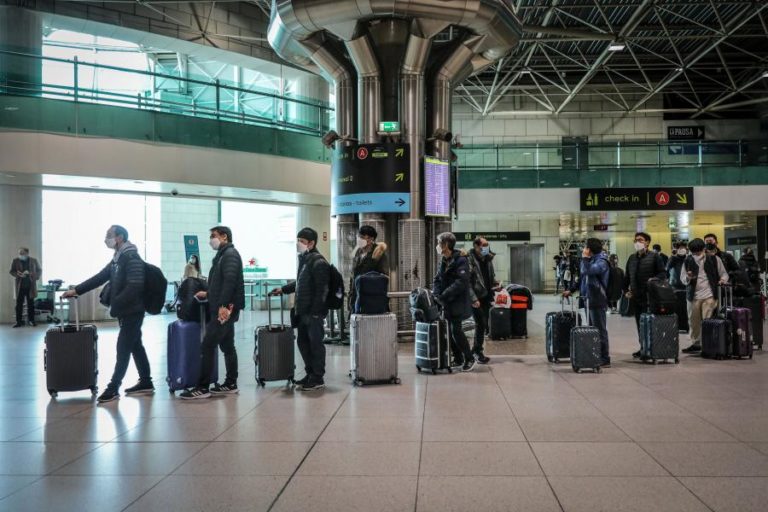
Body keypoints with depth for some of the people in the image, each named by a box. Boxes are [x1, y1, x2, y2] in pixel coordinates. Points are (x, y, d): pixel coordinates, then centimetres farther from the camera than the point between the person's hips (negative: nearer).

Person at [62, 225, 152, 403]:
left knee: (123, 348, -5)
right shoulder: (117, 258, 14)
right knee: (135, 345, 12)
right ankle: (146, 383, 19)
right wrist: (76, 290, 11)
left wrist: (115, 304, -23)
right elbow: (99, 278, 17)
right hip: (125, 311, 9)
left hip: (132, 311, -9)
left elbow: (134, 287, -24)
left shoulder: (132, 258, -16)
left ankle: (114, 387, -1)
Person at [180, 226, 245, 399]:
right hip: (223, 308, 10)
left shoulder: (230, 254, -10)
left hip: (225, 309, -10)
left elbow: (230, 281, -22)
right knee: (227, 346, 12)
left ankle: (202, 388, -7)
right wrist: (208, 294, 19)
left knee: (207, 346, -10)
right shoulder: (223, 255, 20)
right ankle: (231, 384, 17)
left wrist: (223, 305, -27)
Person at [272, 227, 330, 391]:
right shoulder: (303, 259, 15)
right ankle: (310, 374, 27)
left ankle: (318, 379, 8)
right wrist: (283, 289, 21)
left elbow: (321, 290, -18)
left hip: (314, 312, -9)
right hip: (303, 311, 9)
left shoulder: (318, 262, -14)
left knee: (315, 343, -1)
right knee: (302, 342, 15)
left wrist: (316, 312, -21)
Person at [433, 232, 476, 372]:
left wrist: (444, 296, -22)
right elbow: (437, 279, 13)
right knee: (450, 331, 9)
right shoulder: (443, 261, 12)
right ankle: (458, 359, 21)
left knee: (456, 330, -11)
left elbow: (461, 282, -22)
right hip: (447, 303, 8)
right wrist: (436, 294, -6)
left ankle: (469, 359, 3)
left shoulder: (460, 261, -13)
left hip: (458, 302, -8)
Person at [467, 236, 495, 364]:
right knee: (480, 324, -7)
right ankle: (478, 351, 8)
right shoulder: (470, 260, -13)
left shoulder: (488, 259, 10)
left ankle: (476, 350, 24)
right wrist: (473, 299, -21)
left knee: (483, 325, 10)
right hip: (476, 298, -7)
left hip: (486, 297, 7)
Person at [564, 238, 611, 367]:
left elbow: (588, 271, -32)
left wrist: (585, 258, -16)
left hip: (597, 301, -9)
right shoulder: (591, 260, 16)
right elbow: (582, 277, 26)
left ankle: (604, 359, 0)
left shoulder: (601, 262, -13)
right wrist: (571, 290, 24)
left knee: (600, 330, -5)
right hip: (588, 299, 9)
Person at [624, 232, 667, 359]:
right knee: (639, 323, 9)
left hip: (650, 296, -6)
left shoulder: (654, 256, -2)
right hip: (636, 296, 6)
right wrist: (626, 289, 14)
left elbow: (663, 273, -6)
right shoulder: (632, 258, 15)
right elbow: (627, 276, 22)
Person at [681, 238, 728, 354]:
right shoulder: (688, 261, 6)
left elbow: (724, 273, 12)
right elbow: (683, 279, 10)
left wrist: (723, 280, -10)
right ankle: (695, 344, 18)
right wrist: (688, 277, -12)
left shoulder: (714, 260, 2)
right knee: (694, 322, 6)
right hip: (694, 296, 3)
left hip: (709, 295, -2)